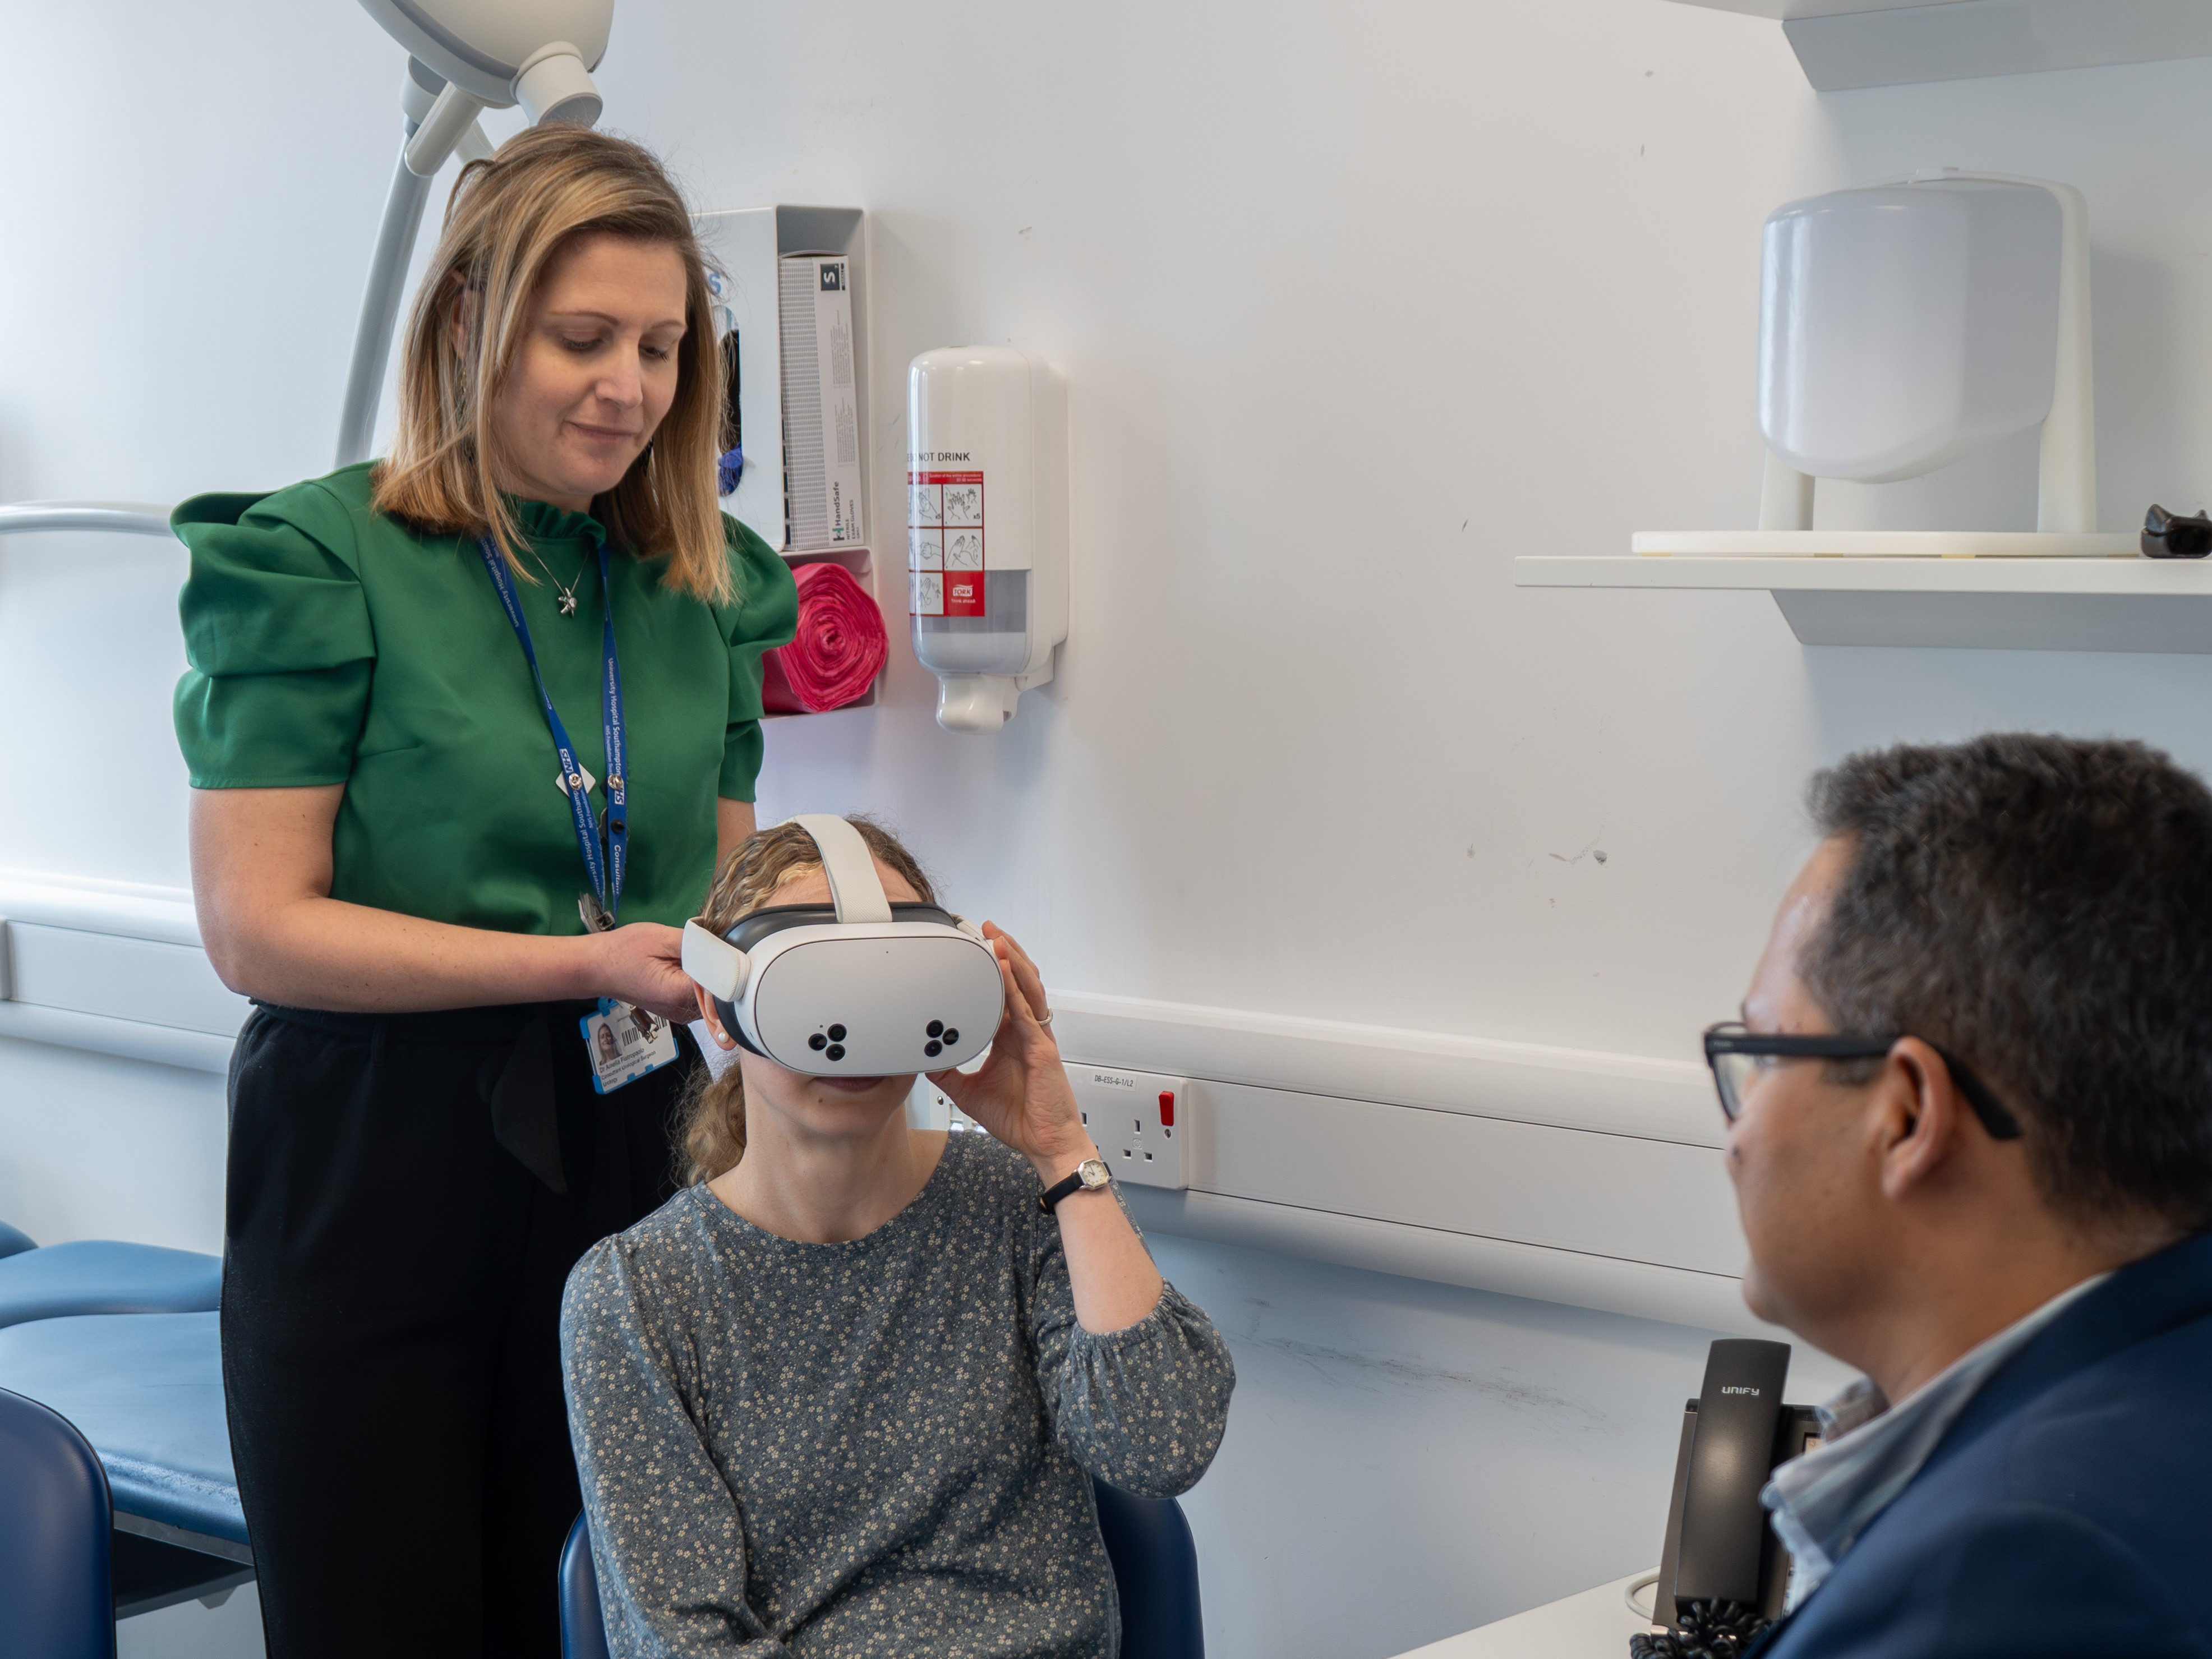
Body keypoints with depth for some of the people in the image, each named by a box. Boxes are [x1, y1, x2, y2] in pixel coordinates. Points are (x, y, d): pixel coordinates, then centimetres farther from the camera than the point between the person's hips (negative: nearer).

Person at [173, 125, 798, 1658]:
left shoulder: (701, 587, 10)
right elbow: (256, 926, -12)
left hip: (627, 1161, 4)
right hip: (378, 1172, -4)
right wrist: (588, 964, -19)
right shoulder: (316, 564, -6)